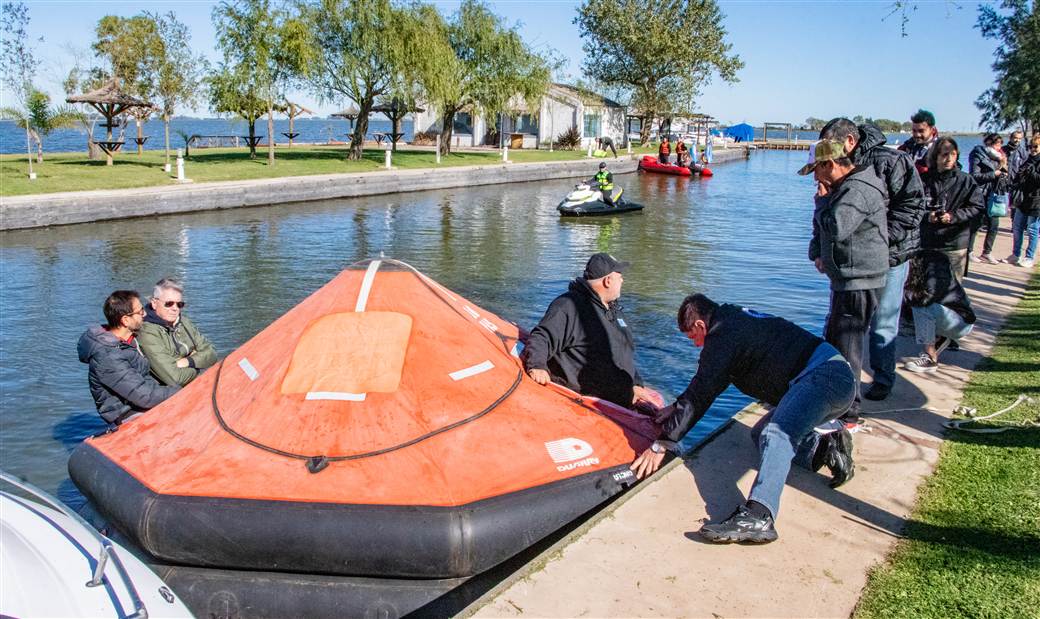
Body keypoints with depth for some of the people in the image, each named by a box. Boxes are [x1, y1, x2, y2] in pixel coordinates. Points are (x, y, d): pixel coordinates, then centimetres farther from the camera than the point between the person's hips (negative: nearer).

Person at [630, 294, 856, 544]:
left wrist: (661, 445, -10)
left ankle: (758, 517, -50)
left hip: (823, 376, -11)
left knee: (776, 435, -31)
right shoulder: (736, 320, 22)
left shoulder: (723, 335, -9)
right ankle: (826, 449, 5)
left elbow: (701, 393, -12)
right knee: (762, 433, 21)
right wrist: (678, 407, 37)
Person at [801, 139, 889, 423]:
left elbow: (834, 228, -31)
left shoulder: (857, 191, -19)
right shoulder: (844, 188, 16)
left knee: (844, 345, -7)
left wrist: (822, 200, -13)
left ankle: (848, 412, 1)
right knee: (832, 339, 20)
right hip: (848, 279, 11)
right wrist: (818, 254, 4)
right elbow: (821, 229, 22)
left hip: (858, 283, -11)